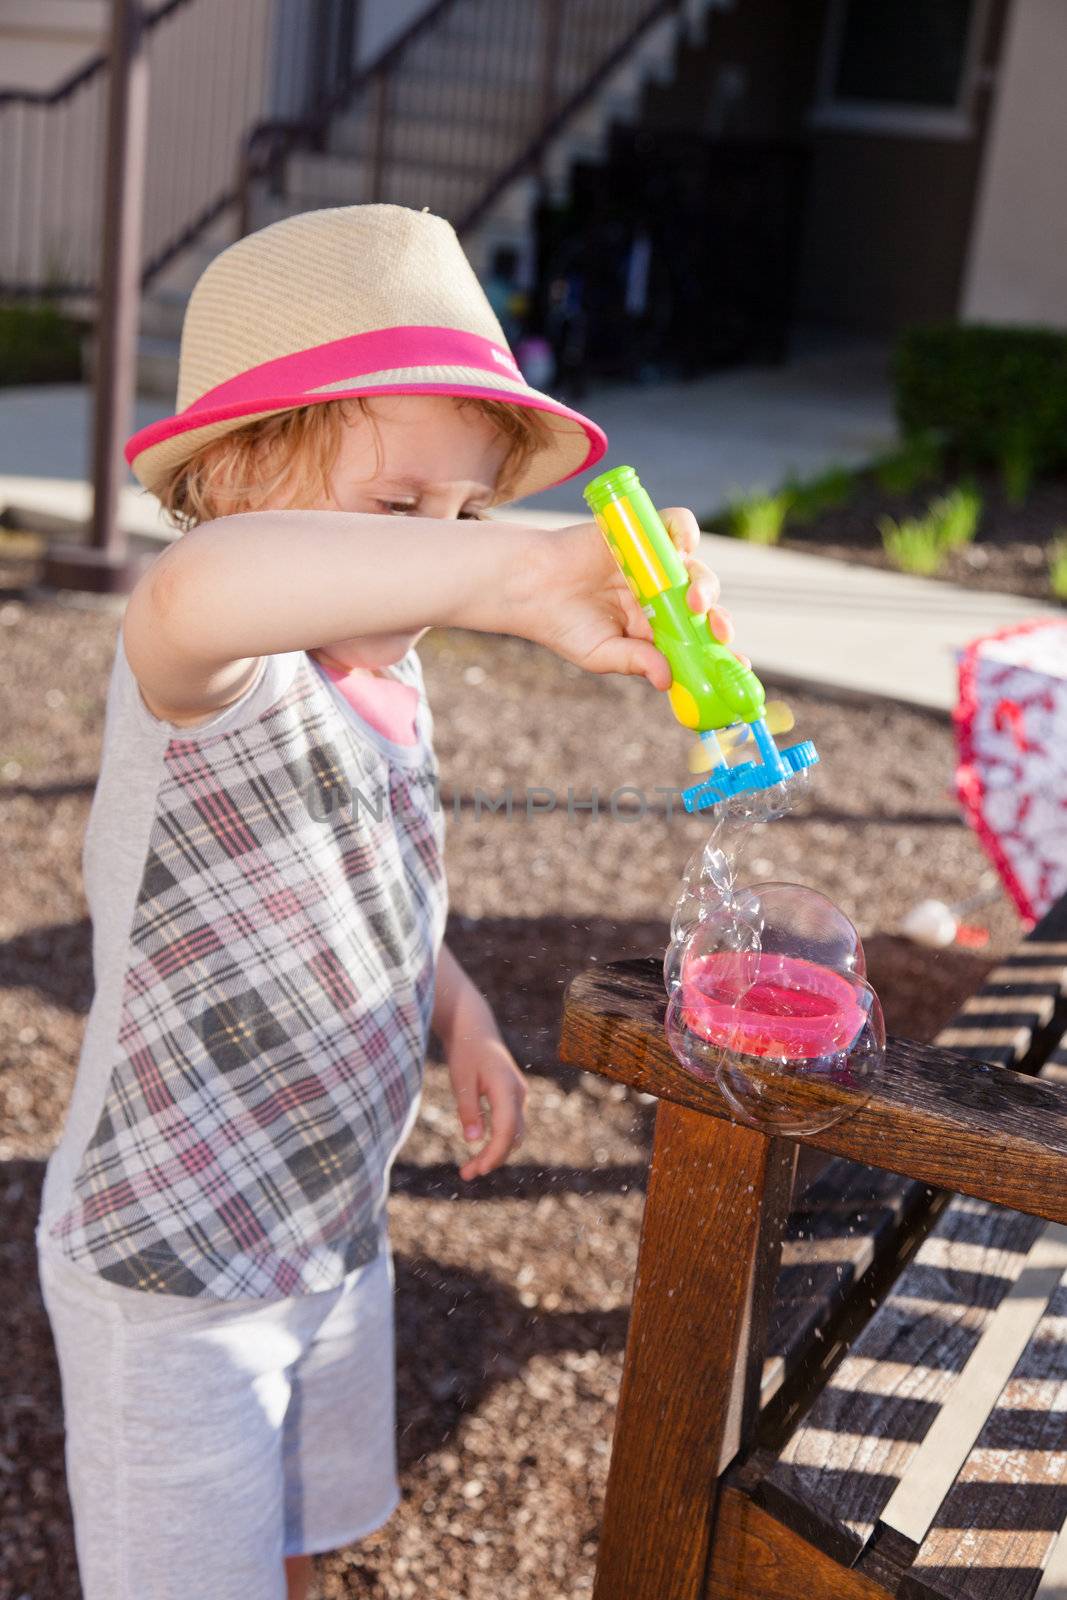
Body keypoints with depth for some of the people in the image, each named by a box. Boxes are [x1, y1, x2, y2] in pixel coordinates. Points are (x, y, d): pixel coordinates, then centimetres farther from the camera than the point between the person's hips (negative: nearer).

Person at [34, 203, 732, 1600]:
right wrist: (523, 575, -60)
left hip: (334, 1230, 8)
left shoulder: (383, 678, -1)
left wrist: (463, 1019, 5)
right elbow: (195, 591, -55)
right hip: (172, 1272, -7)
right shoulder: (214, 682, -28)